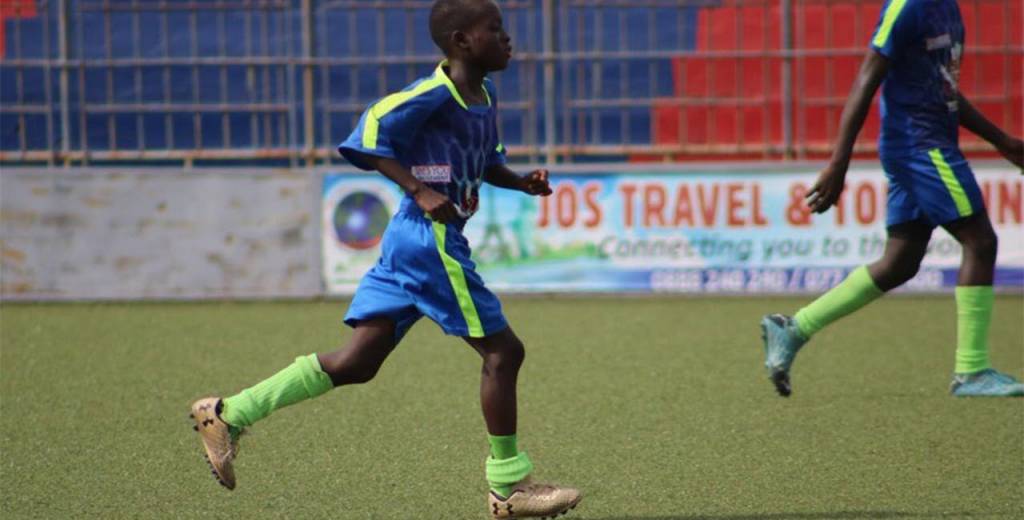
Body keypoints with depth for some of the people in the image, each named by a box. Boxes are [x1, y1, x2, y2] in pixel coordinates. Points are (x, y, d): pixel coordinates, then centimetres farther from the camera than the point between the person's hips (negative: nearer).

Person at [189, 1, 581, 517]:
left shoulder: (484, 96, 14)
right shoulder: (435, 94, -14)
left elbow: (485, 163, 26)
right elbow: (370, 135, -17)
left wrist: (523, 182, 8)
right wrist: (419, 189, -23)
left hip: (409, 241, 9)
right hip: (432, 239, -9)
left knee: (357, 362, 7)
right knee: (502, 350, -3)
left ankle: (228, 414, 8)